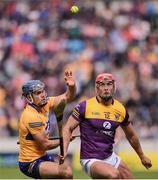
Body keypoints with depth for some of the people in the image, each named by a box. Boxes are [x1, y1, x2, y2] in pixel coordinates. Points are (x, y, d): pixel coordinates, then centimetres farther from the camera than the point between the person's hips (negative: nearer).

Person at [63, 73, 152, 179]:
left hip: (111, 157, 6)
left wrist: (142, 156, 31)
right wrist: (64, 152, -17)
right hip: (91, 161, -6)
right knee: (114, 174, -32)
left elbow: (131, 136, 20)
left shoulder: (121, 110, 4)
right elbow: (68, 128, -3)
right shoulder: (85, 106, -9)